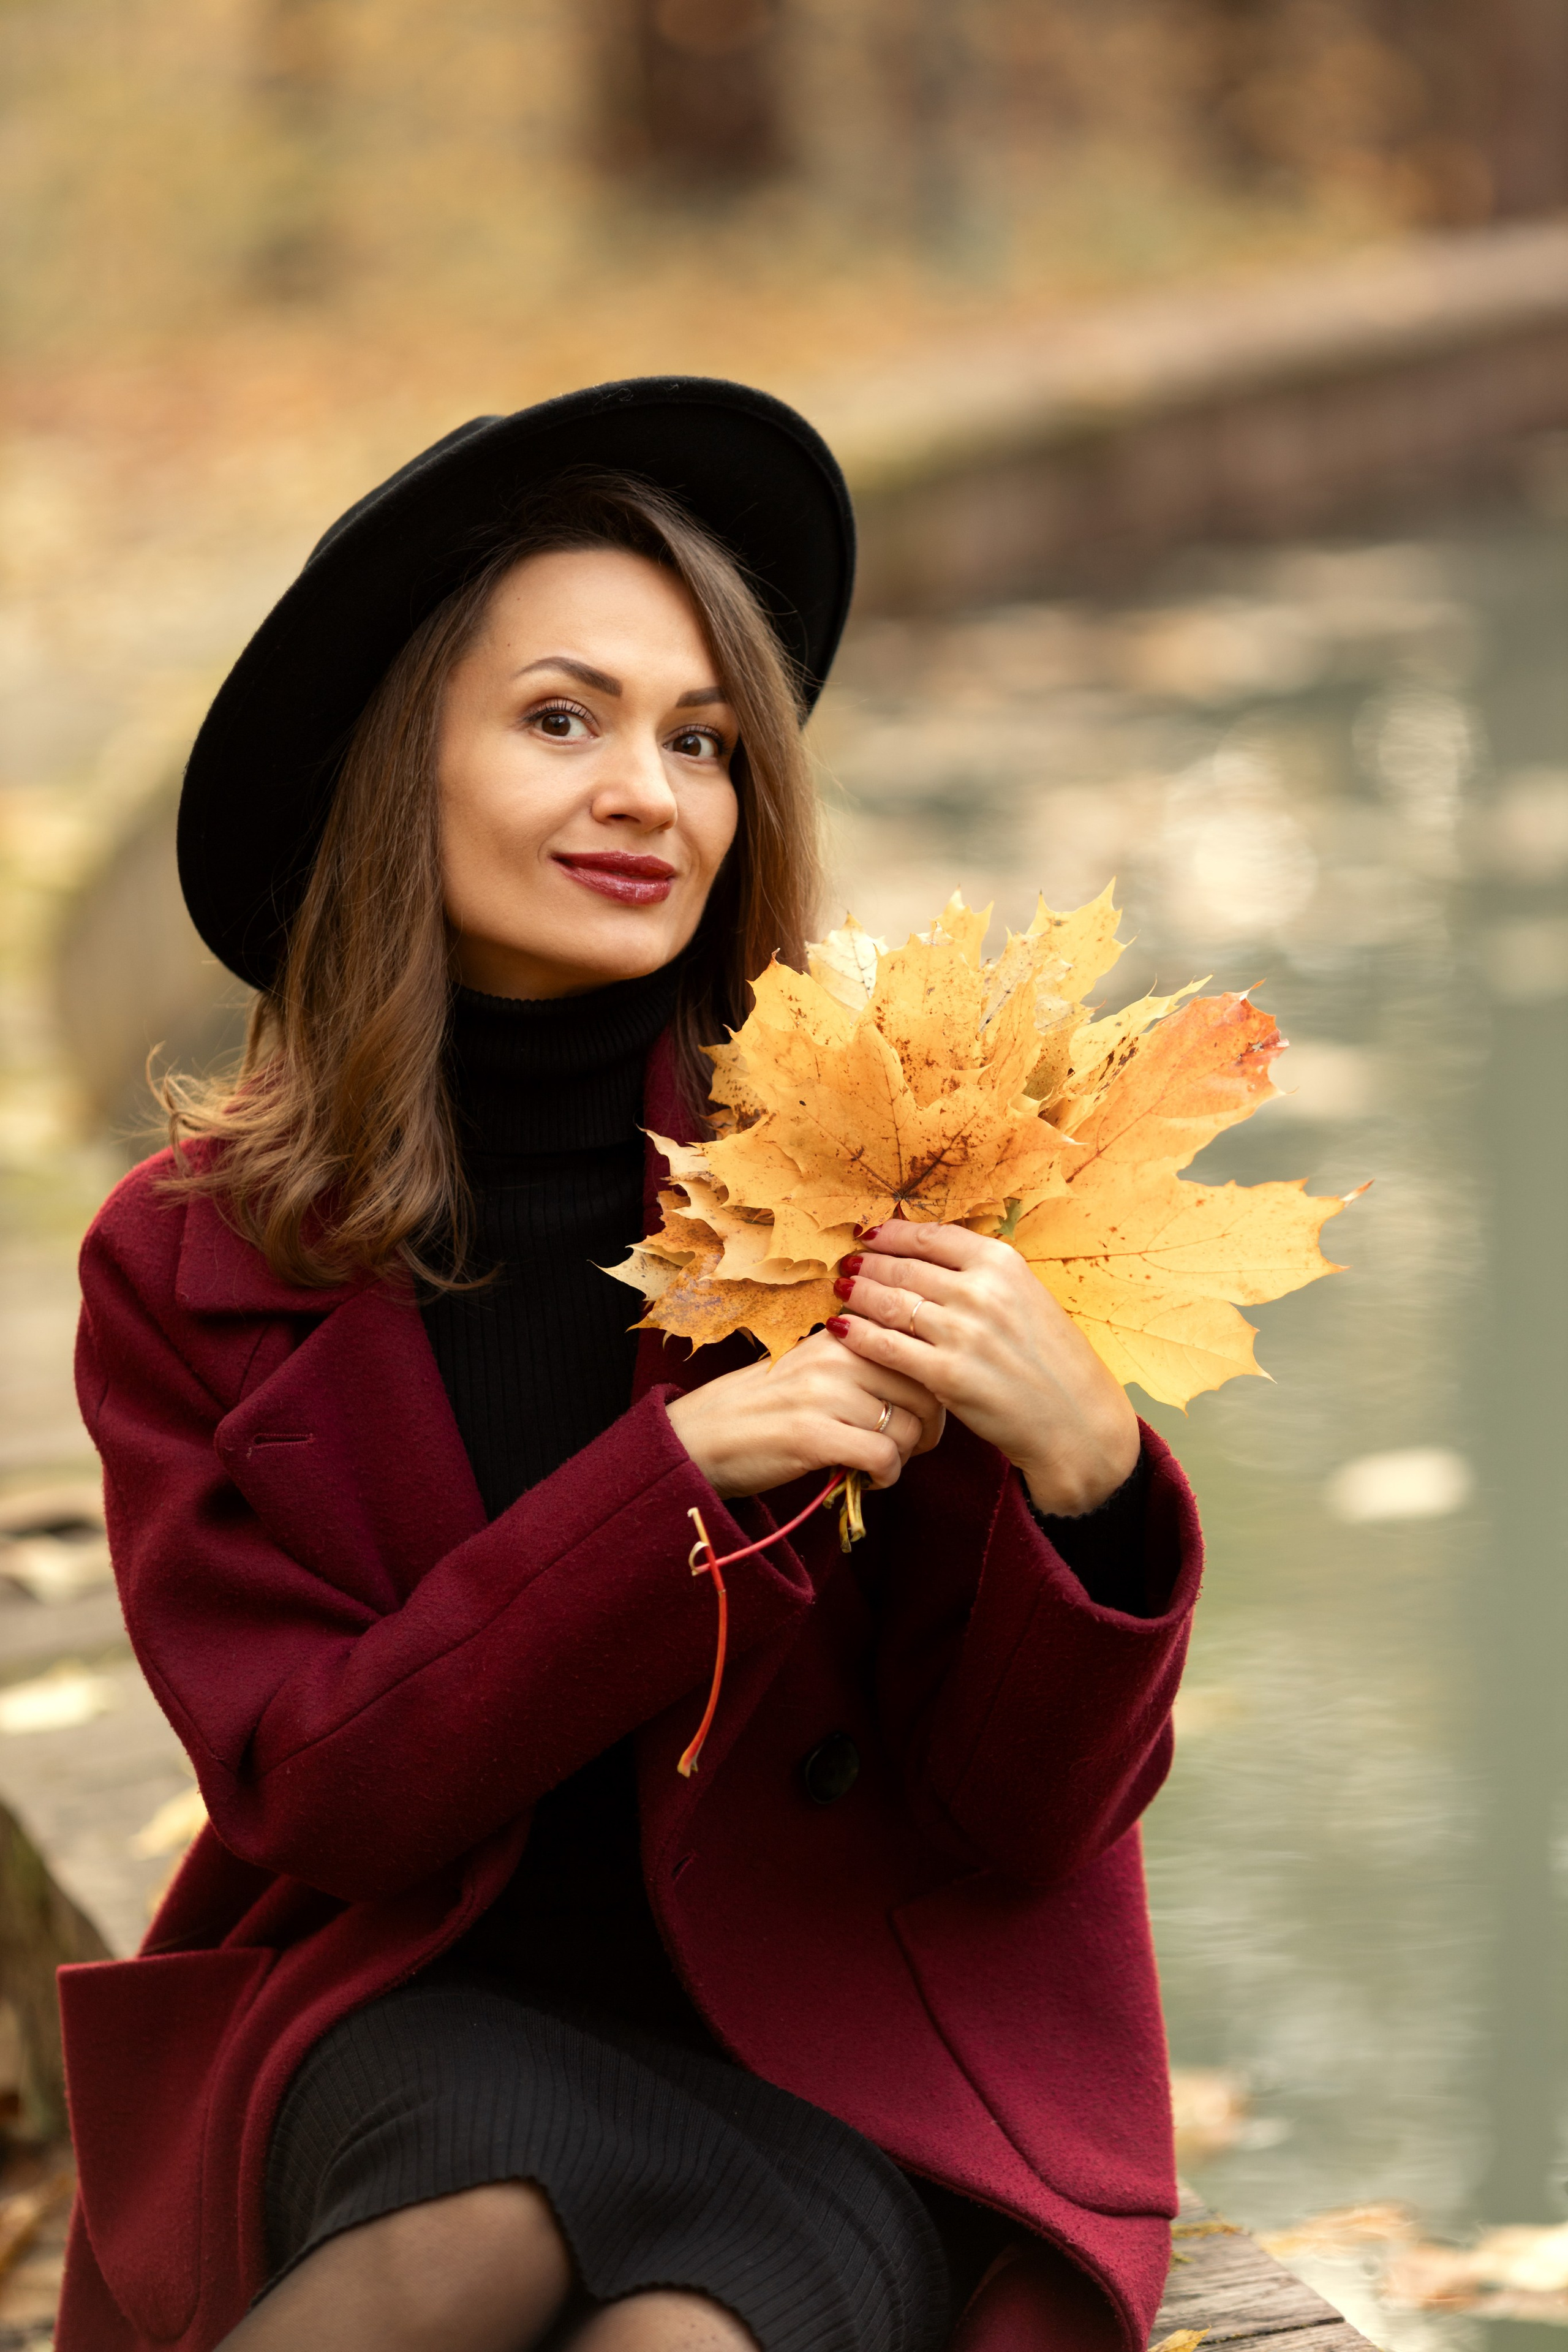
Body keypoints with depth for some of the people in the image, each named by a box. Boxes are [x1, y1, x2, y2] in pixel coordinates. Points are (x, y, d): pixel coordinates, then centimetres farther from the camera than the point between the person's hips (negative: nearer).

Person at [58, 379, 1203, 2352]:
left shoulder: (875, 1170, -5)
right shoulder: (192, 1264, -2)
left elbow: (1021, 1819, -4)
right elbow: (314, 1793, -8)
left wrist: (1082, 1467, -24)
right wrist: (684, 1474, -19)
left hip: (849, 2051, 0)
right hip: (415, 2015, 0)